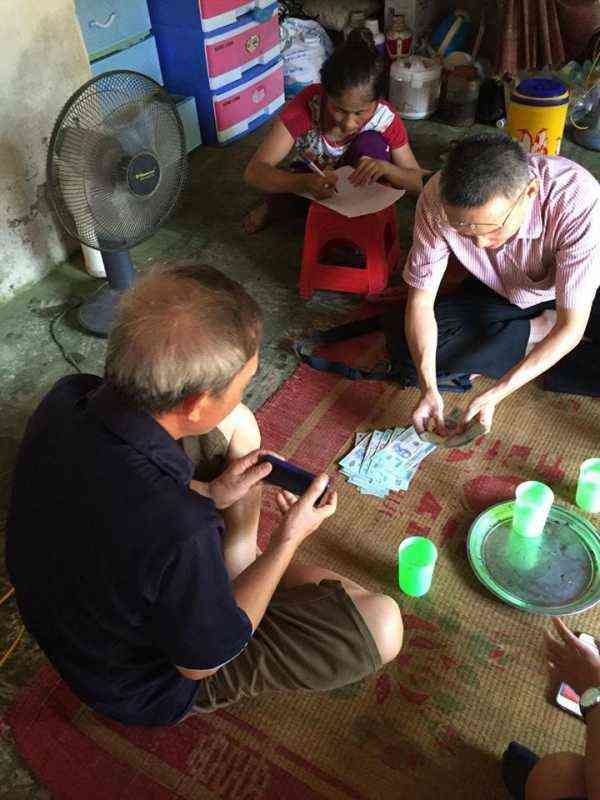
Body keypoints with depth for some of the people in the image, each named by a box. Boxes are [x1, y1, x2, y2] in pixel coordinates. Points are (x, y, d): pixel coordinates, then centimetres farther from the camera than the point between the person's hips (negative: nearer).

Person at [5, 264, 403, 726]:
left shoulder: (66, 399, -22)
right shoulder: (180, 535, -44)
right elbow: (203, 662, -23)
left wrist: (208, 495, -8)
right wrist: (289, 540, -15)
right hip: (148, 685, -6)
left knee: (236, 423, 6)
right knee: (381, 624, -12)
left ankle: (239, 558, 23)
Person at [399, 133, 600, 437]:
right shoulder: (437, 199, -30)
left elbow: (571, 327, -31)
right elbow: (420, 299, -20)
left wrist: (495, 394, -37)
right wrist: (429, 388, -32)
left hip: (573, 296, -2)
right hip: (498, 294, 3)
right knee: (412, 348, -18)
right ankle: (536, 332, -6)